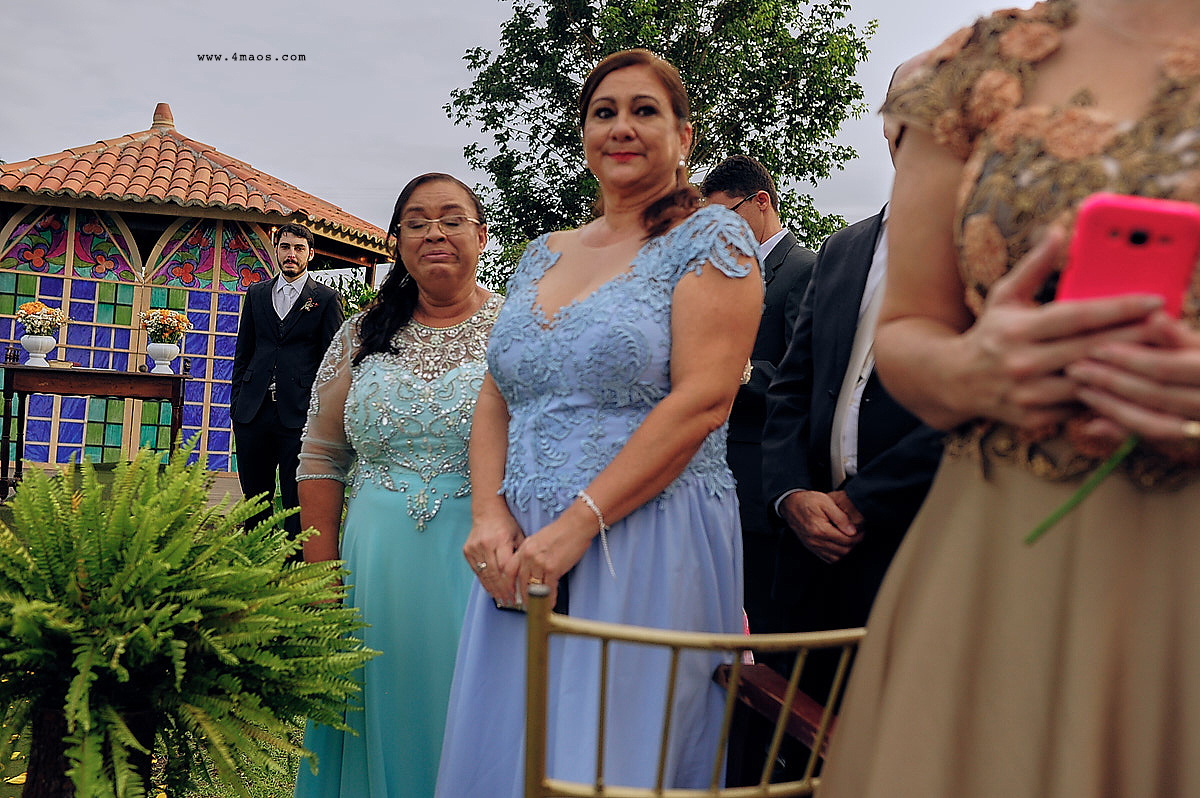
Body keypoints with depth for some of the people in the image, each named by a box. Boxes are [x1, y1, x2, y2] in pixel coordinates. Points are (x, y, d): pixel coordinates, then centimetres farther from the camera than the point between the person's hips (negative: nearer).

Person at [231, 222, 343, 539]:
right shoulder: (256, 294, 15)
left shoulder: (327, 298, 3)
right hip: (253, 412, 4)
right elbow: (243, 351, 17)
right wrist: (236, 400, 9)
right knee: (254, 497, 11)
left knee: (297, 500, -2)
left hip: (299, 414, -4)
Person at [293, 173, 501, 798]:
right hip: (373, 572, 3)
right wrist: (322, 577, 4)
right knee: (377, 719, 14)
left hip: (480, 565, -2)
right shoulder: (361, 336, 5)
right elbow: (320, 460, 8)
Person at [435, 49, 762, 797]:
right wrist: (490, 517, -5)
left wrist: (578, 524, -18)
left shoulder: (710, 238, -2)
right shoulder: (544, 253, 15)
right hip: (520, 554, 6)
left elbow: (702, 400, -14)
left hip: (646, 549, -5)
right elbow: (497, 400, 12)